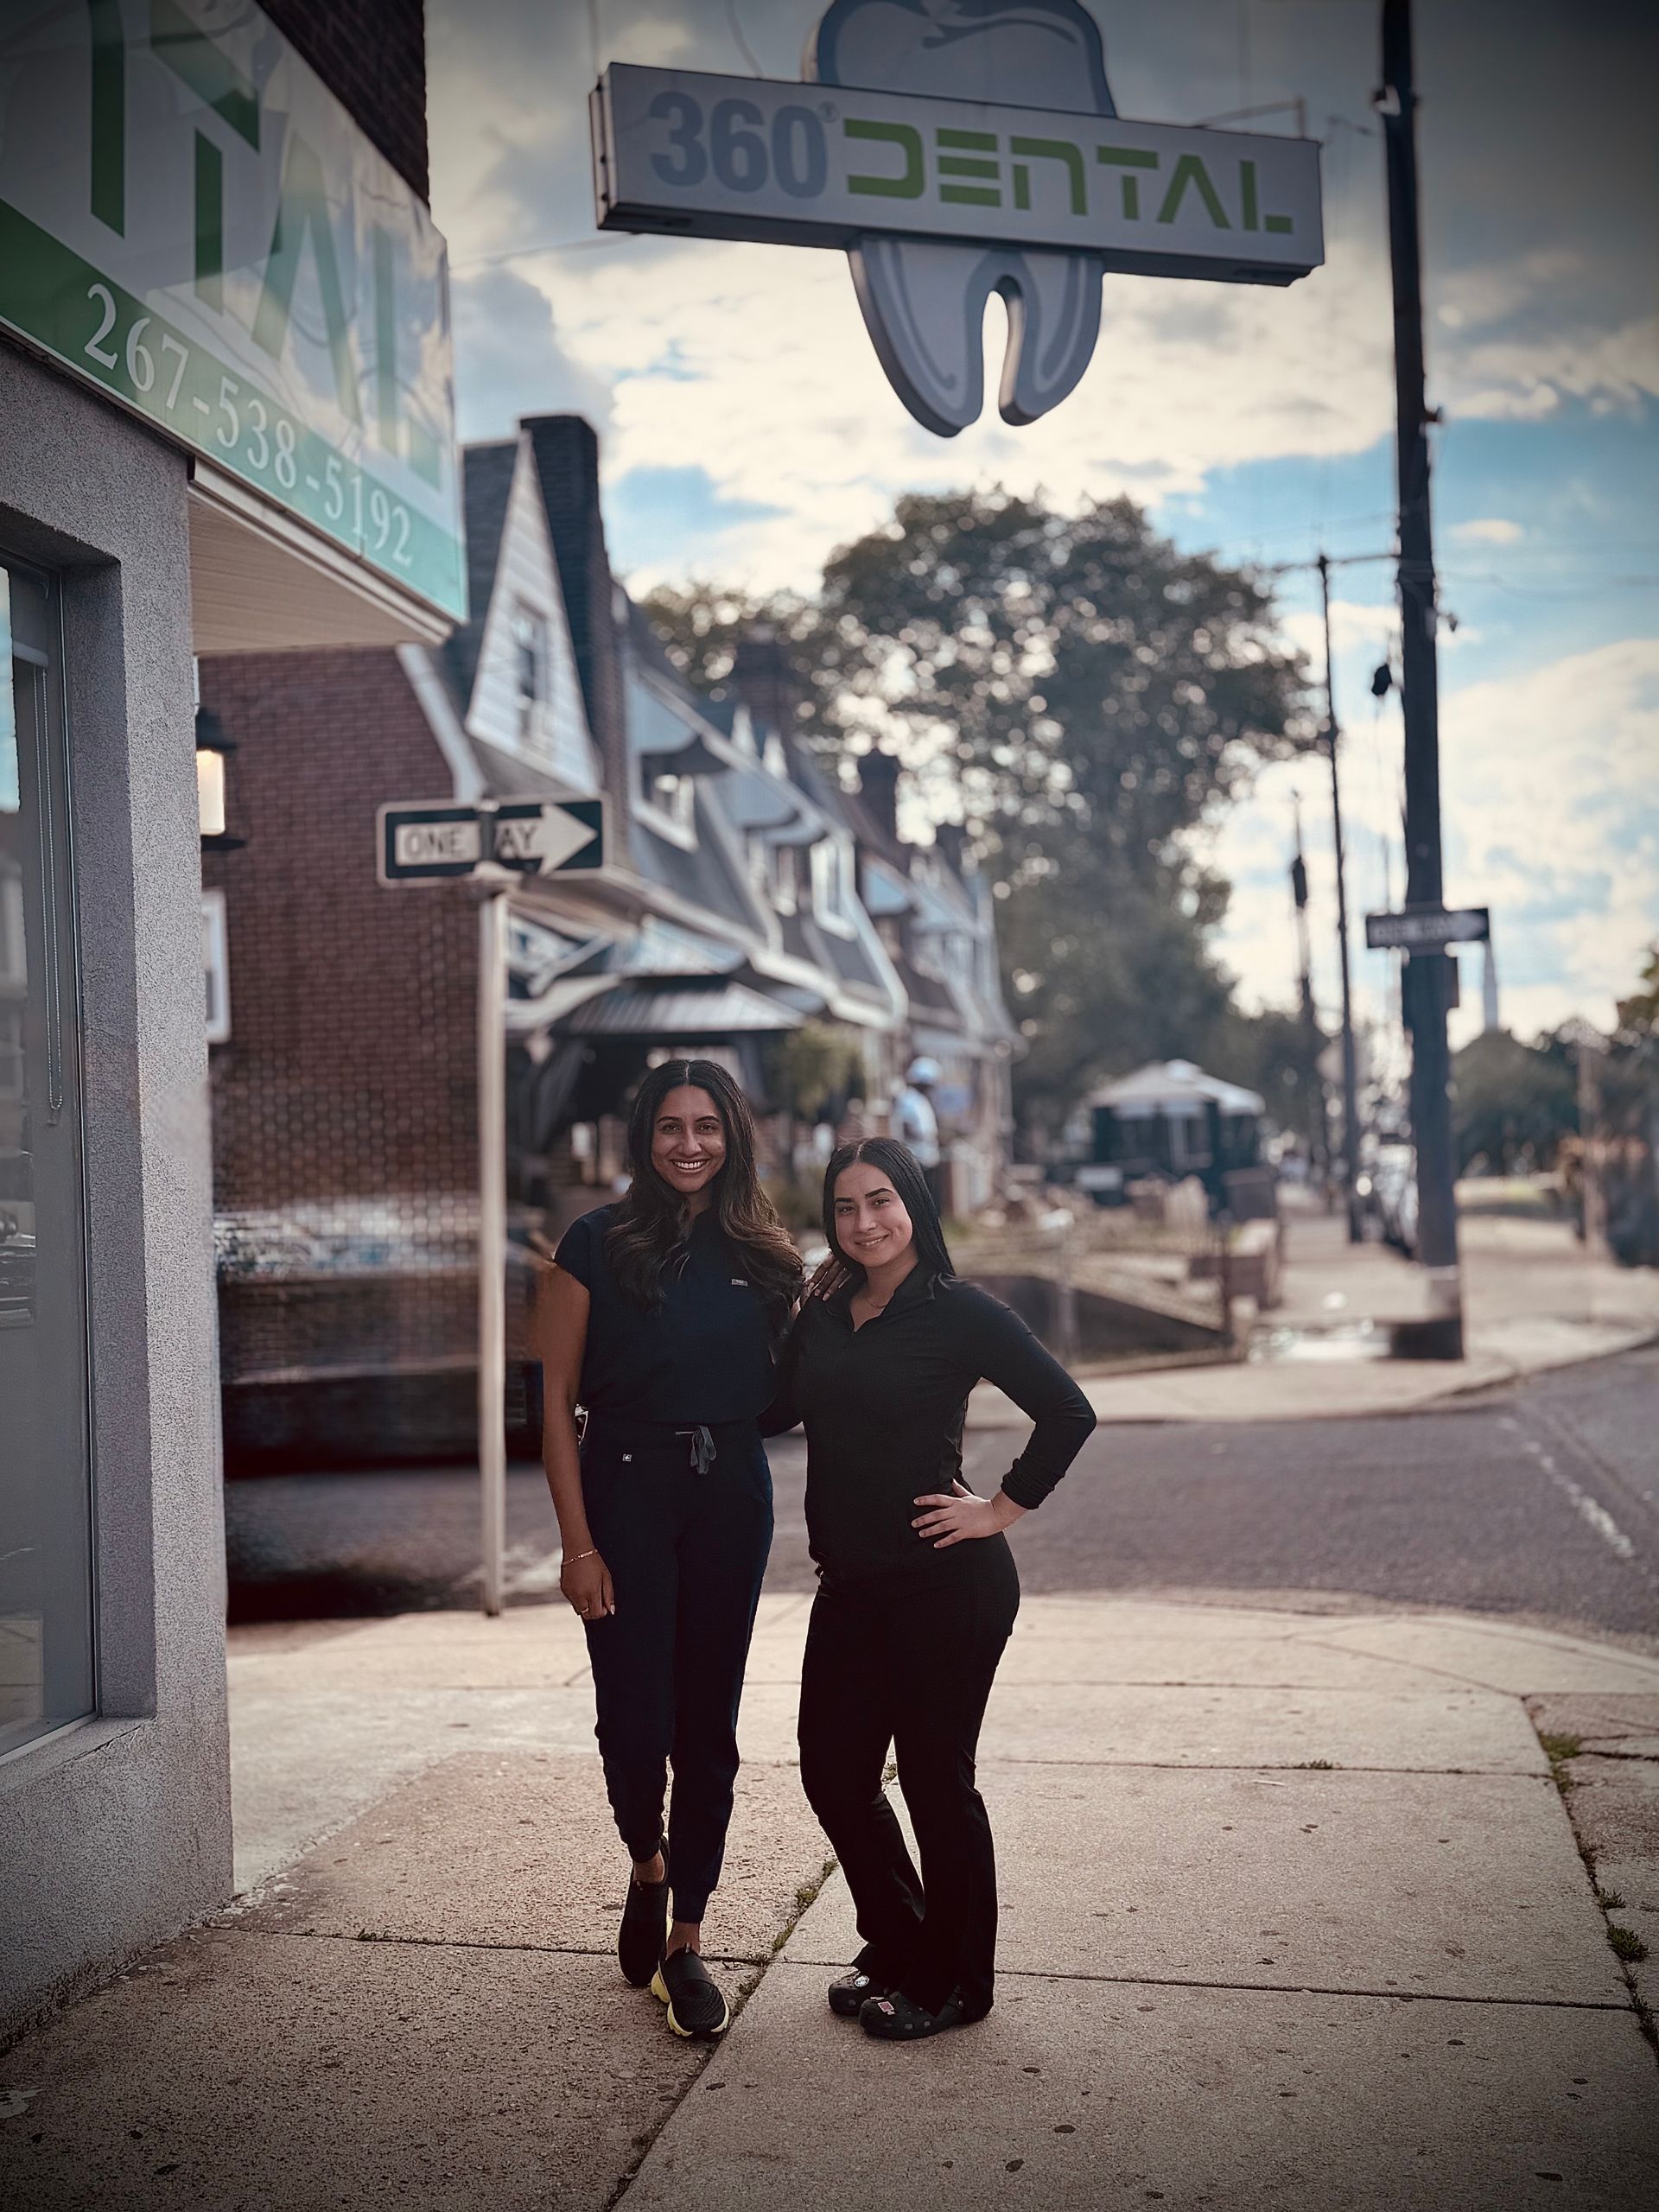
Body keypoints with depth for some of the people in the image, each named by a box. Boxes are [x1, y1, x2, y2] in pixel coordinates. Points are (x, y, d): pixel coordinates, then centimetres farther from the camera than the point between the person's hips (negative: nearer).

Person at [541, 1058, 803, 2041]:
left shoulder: (764, 1255, 6)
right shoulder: (598, 1245, -3)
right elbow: (558, 1401, -4)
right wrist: (578, 1542, -10)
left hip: (733, 1497, 3)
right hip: (627, 1490, -2)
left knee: (709, 1725, 7)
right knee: (634, 1719, -4)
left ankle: (686, 1940, 20)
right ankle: (648, 1863, 29)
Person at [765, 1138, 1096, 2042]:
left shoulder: (960, 1312, -9)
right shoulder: (823, 1313, 9)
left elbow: (1067, 1412, -13)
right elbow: (770, 1415, 3)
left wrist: (1002, 1509, -11)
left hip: (944, 1584, -6)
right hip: (850, 1585, 7)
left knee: (935, 1779, 4)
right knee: (833, 1772, 12)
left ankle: (953, 1982, 23)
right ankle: (895, 1949, 34)